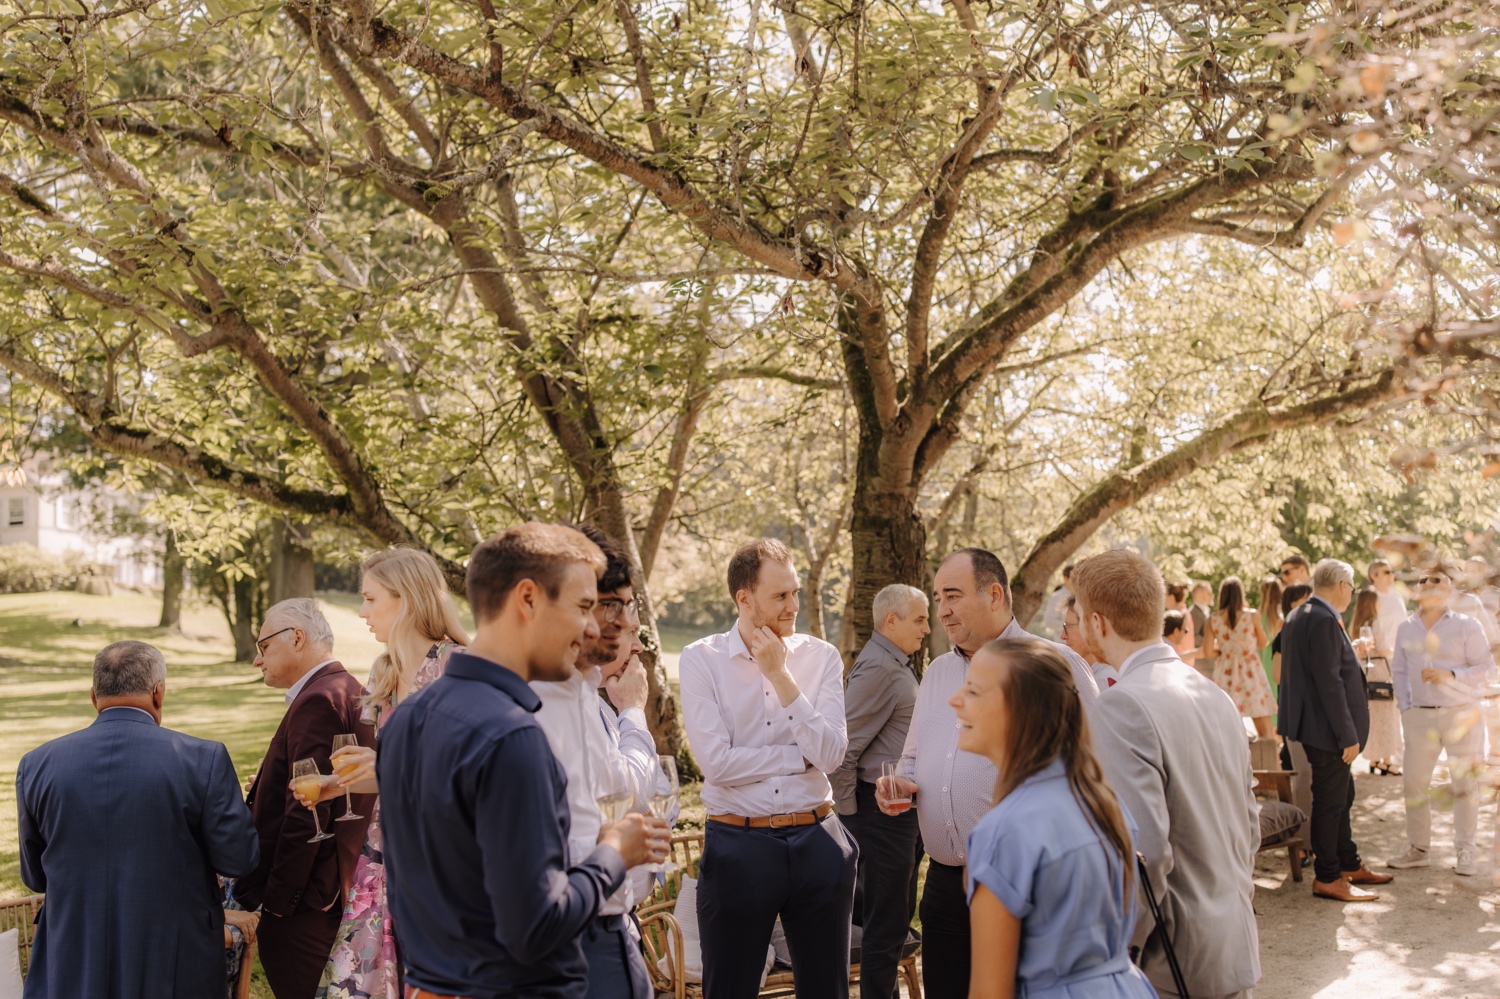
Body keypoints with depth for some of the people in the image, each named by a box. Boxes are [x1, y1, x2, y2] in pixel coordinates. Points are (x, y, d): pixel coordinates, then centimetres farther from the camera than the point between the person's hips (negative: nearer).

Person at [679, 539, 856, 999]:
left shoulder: (821, 657, 2)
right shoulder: (701, 660, -5)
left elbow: (832, 754, -10)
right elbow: (717, 761, -15)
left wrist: (781, 674, -14)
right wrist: (803, 755, -7)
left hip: (817, 841, 3)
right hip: (738, 845, -2)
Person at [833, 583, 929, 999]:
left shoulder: (897, 665, 13)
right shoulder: (878, 668, -19)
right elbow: (843, 748, -23)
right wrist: (849, 810, -15)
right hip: (882, 807, -10)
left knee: (898, 913, 21)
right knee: (886, 922, 0)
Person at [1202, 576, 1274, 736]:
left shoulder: (1213, 619, -4)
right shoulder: (1252, 615, -10)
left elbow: (1209, 652, -1)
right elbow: (1262, 643, 3)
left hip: (1225, 674, 3)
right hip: (1250, 672, -2)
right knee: (1265, 734, 3)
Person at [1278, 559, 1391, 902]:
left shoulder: (1297, 617, 11)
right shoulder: (1324, 621, -21)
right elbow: (1330, 681, -24)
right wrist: (1348, 735, -21)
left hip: (1314, 724, 10)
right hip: (1327, 728, -10)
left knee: (1341, 797, 21)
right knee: (1330, 802, 0)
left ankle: (1350, 865, 33)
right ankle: (1327, 878, 10)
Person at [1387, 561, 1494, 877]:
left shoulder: (1466, 626, -4)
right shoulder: (1406, 629, 8)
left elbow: (1484, 666, -6)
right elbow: (1399, 670, 12)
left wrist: (1451, 675, -20)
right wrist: (1404, 707, 3)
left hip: (1460, 714, -4)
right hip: (1420, 716, 4)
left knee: (1464, 785, 2)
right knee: (1413, 783, 5)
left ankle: (1466, 853, 13)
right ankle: (1418, 848, 18)